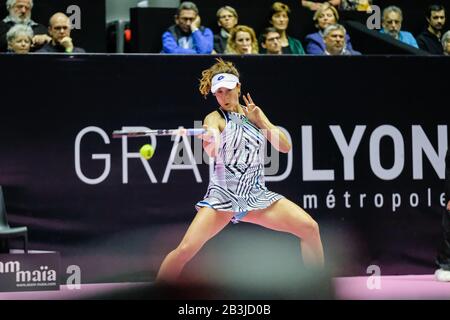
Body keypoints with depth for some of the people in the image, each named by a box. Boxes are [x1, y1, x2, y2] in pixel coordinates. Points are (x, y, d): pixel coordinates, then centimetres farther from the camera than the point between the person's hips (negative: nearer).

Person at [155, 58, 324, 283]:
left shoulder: (254, 114, 11)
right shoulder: (215, 118, -4)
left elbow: (285, 147, 7)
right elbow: (212, 151, -26)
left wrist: (261, 121, -5)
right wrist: (210, 141, -49)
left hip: (256, 194, 4)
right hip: (223, 194, -4)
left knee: (310, 228, -10)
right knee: (186, 249, -21)